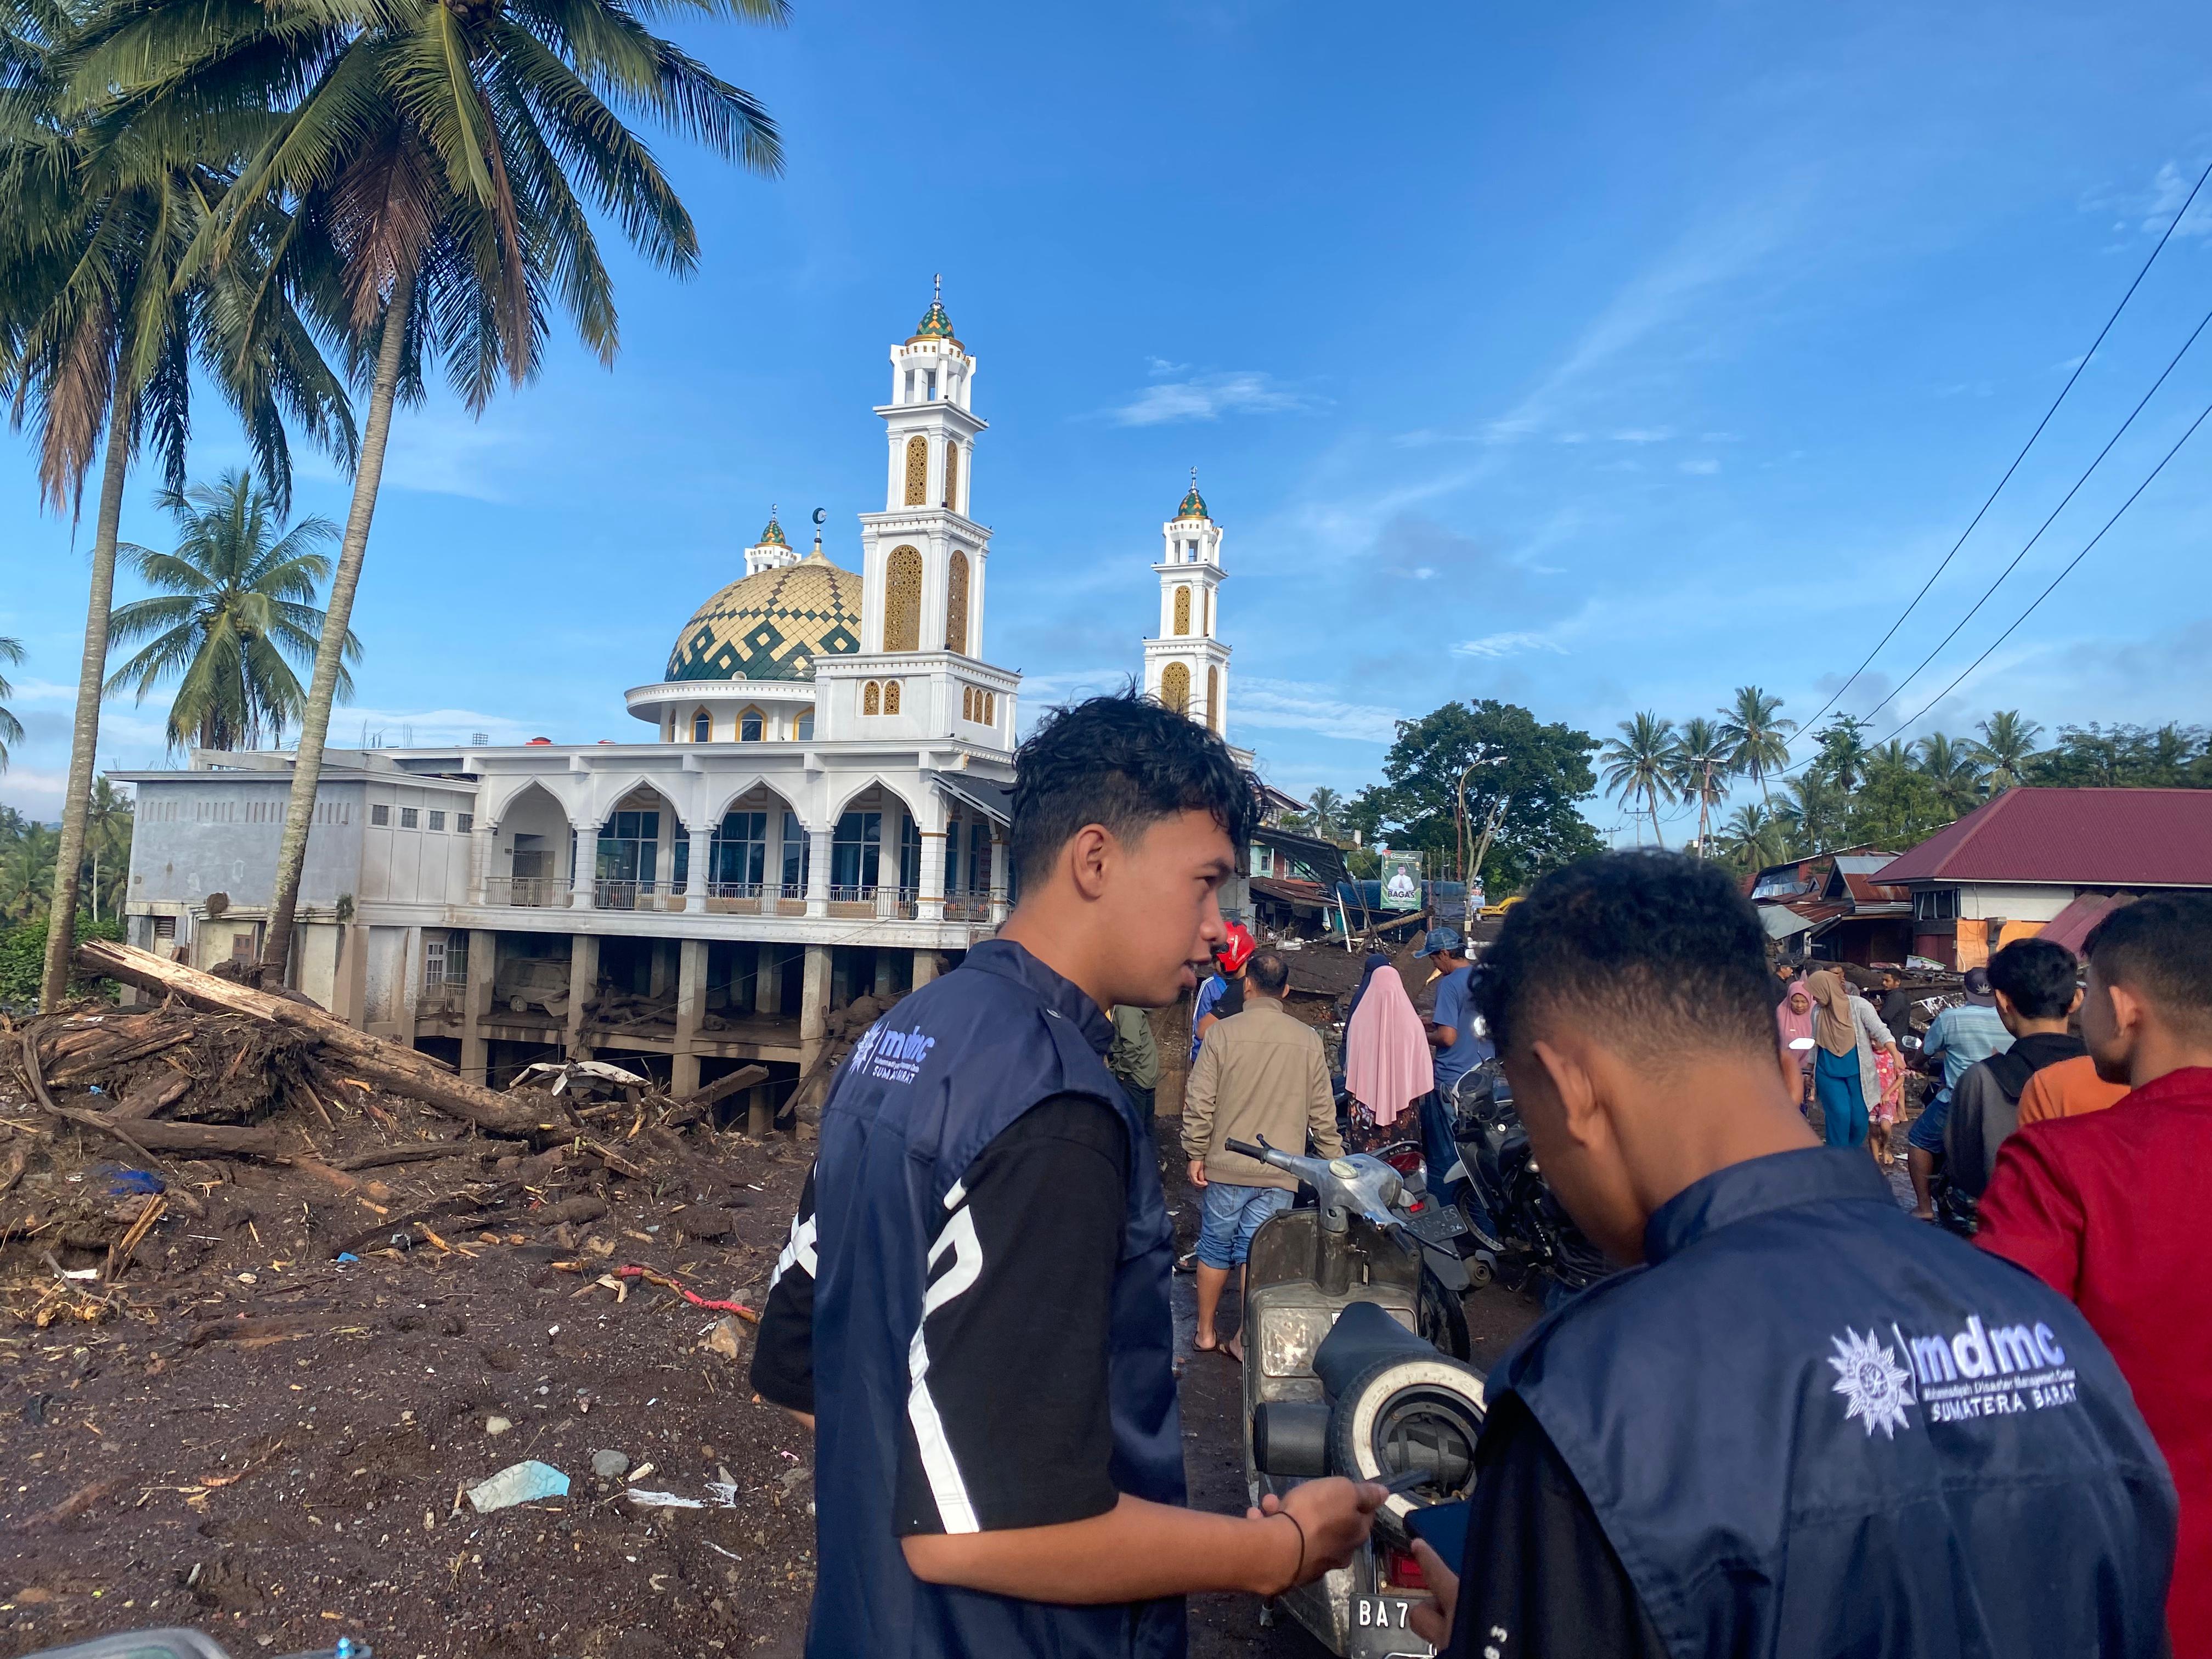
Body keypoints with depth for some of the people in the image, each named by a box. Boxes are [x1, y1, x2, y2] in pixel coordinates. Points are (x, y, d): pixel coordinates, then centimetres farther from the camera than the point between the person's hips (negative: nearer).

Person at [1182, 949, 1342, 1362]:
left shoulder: (1223, 1033, -8)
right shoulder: (1308, 1040, -2)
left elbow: (1200, 1101, -7)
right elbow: (1322, 1111, 3)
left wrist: (1196, 1153, 4)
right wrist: (1334, 1160, 14)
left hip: (1227, 1164, -1)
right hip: (1281, 1172, 1)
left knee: (1216, 1247, 13)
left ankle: (1206, 1333, 24)